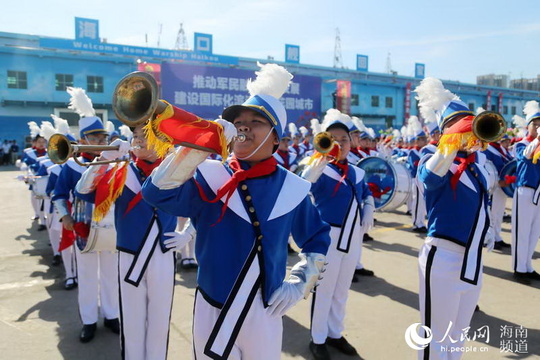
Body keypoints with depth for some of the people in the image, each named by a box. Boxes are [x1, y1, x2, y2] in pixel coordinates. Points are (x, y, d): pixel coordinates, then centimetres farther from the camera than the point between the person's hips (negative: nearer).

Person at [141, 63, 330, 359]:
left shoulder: (292, 188, -4)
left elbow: (317, 239, 9)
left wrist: (300, 284, 0)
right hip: (213, 314, -1)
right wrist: (201, 146, -34)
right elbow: (156, 192, -27)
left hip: (265, 315, 2)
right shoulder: (209, 178, -11)